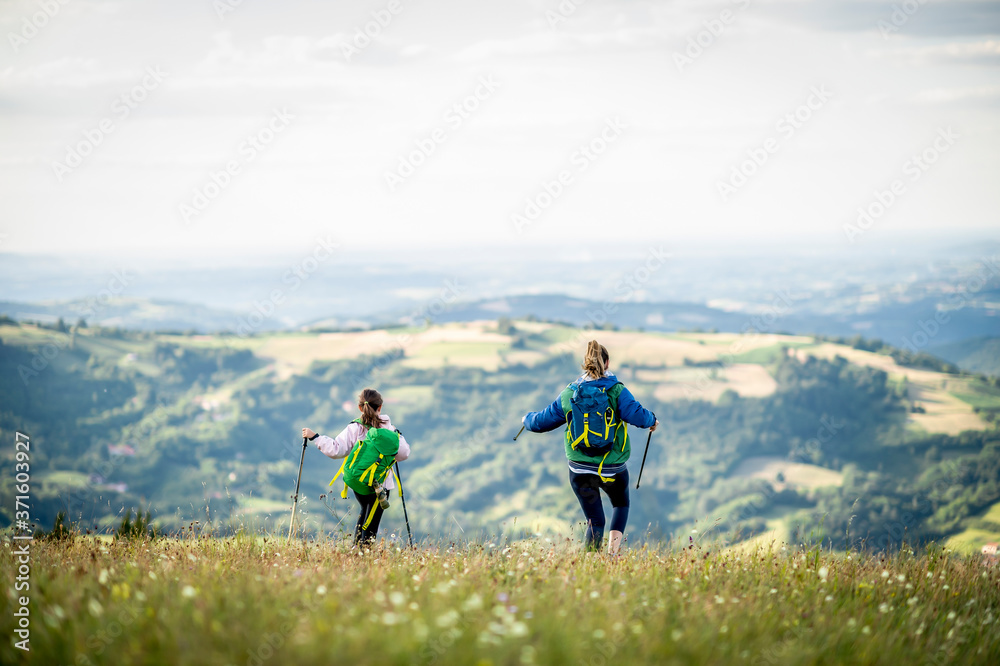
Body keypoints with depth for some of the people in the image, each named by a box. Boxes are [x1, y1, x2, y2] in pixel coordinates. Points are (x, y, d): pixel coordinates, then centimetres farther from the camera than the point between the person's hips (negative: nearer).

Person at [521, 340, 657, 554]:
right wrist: (652, 420, 2)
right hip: (614, 469, -2)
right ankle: (613, 551, 6)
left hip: (581, 470, 2)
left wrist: (527, 418, 30)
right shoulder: (616, 392, -10)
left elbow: (541, 422, 7)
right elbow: (638, 416, -21)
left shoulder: (569, 395, -1)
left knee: (595, 522, 14)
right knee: (621, 504, 27)